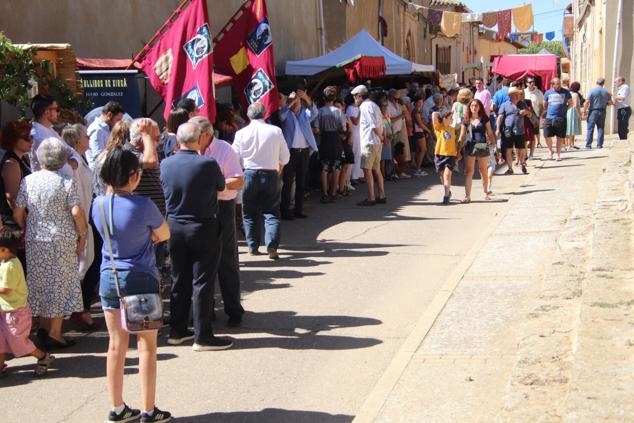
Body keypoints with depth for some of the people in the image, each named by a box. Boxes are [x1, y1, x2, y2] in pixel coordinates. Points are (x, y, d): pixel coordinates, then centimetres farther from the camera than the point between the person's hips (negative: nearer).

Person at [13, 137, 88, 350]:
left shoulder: (28, 181, 1)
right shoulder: (67, 182, -8)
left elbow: (17, 213, 1)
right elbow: (77, 213, -15)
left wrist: (27, 231, 15)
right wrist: (82, 236, -4)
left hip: (35, 240, 3)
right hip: (62, 240, -3)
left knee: (40, 283, 15)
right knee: (60, 284, 5)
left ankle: (43, 326, 19)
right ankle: (54, 333, 6)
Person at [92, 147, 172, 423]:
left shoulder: (98, 204, -3)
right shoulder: (143, 205, -18)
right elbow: (164, 235, -3)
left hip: (109, 279, 5)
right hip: (141, 279, -5)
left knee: (116, 345, 12)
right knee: (146, 346, 6)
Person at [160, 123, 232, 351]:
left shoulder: (165, 164, -6)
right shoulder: (208, 164, -18)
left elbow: (165, 191, 7)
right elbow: (221, 186, -1)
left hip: (174, 227, 5)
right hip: (203, 228, -5)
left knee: (179, 280, 15)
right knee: (202, 282, 2)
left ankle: (177, 331, 23)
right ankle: (202, 336, 6)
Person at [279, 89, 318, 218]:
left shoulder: (305, 113, 12)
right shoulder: (287, 114, 4)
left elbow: (314, 112, -8)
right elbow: (282, 113, -18)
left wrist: (307, 98, -24)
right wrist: (291, 100, -31)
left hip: (304, 151, 4)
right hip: (290, 151, -4)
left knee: (301, 182, 9)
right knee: (287, 182, -3)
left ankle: (299, 209, 17)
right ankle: (285, 211, -2)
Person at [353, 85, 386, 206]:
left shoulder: (365, 106, -11)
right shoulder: (374, 105, 18)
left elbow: (374, 125, -19)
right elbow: (380, 124, 17)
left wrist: (380, 136, -6)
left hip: (369, 142, -10)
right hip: (377, 143, 10)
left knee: (367, 169, -8)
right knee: (376, 169, 13)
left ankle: (371, 198, -9)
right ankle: (382, 196, 15)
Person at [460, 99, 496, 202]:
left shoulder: (484, 119, 5)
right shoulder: (466, 121, 6)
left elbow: (490, 133, 7)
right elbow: (462, 137, 7)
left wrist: (493, 144, 0)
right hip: (470, 147, 0)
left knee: (483, 171, 12)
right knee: (469, 172, -4)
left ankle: (486, 192, 27)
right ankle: (467, 195, -6)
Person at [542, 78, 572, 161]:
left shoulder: (566, 92, 4)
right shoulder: (548, 93, 6)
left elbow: (570, 103, 15)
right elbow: (544, 105, 17)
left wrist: (565, 110, 7)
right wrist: (544, 112, 8)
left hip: (561, 118, -1)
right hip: (549, 118, 1)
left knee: (560, 137, 2)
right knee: (547, 136, -3)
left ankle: (558, 154, 13)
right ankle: (550, 150, 22)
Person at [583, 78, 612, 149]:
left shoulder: (592, 91, -6)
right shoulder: (606, 92, 5)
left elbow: (587, 102, -13)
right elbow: (610, 103, 9)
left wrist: (584, 110, -6)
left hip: (593, 111, -3)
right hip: (602, 112, 3)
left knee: (590, 129, -1)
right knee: (600, 128, 8)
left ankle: (588, 145, -3)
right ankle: (599, 144, 6)